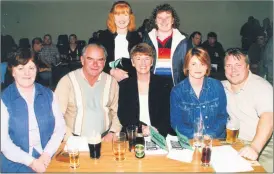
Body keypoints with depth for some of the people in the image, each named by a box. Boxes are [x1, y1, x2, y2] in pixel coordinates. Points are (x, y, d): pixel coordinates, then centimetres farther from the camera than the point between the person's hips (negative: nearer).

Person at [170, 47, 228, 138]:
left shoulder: (217, 86, 3)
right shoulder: (177, 91, -2)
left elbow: (223, 115, 6)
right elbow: (176, 122, -2)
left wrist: (211, 134, -10)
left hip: (216, 139, 1)